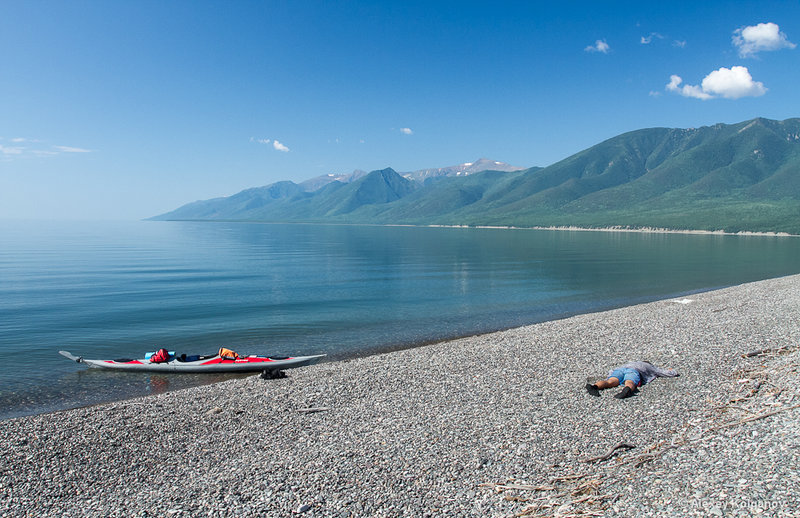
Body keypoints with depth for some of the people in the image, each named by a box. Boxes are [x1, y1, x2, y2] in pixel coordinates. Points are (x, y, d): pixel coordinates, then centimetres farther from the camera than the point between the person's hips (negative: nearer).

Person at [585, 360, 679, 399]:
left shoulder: (630, 363, 46)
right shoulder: (650, 366, 39)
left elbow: (611, 371, 40)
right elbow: (667, 373, 48)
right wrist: (672, 371, 66)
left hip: (620, 369, 3)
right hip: (633, 372, -3)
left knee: (610, 382, -24)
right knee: (630, 384, -33)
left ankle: (594, 386, -54)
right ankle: (626, 389, -68)